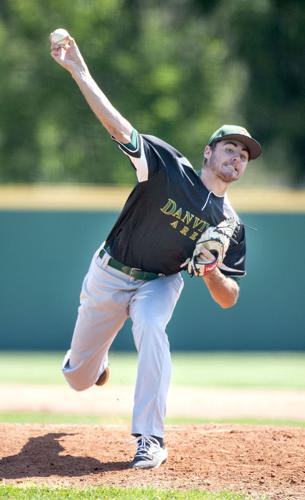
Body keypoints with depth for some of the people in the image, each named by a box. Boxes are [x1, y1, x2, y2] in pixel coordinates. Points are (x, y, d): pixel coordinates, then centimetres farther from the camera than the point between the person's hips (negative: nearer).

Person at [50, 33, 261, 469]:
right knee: (79, 380, 9)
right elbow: (117, 125, -24)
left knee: (151, 327, -36)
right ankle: (95, 360, 52)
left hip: (159, 282, 0)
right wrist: (78, 69, -33)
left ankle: (150, 440, -31)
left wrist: (211, 271, -32)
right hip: (109, 274, 0)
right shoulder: (170, 167, -16)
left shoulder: (230, 225, -10)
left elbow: (228, 300, -9)